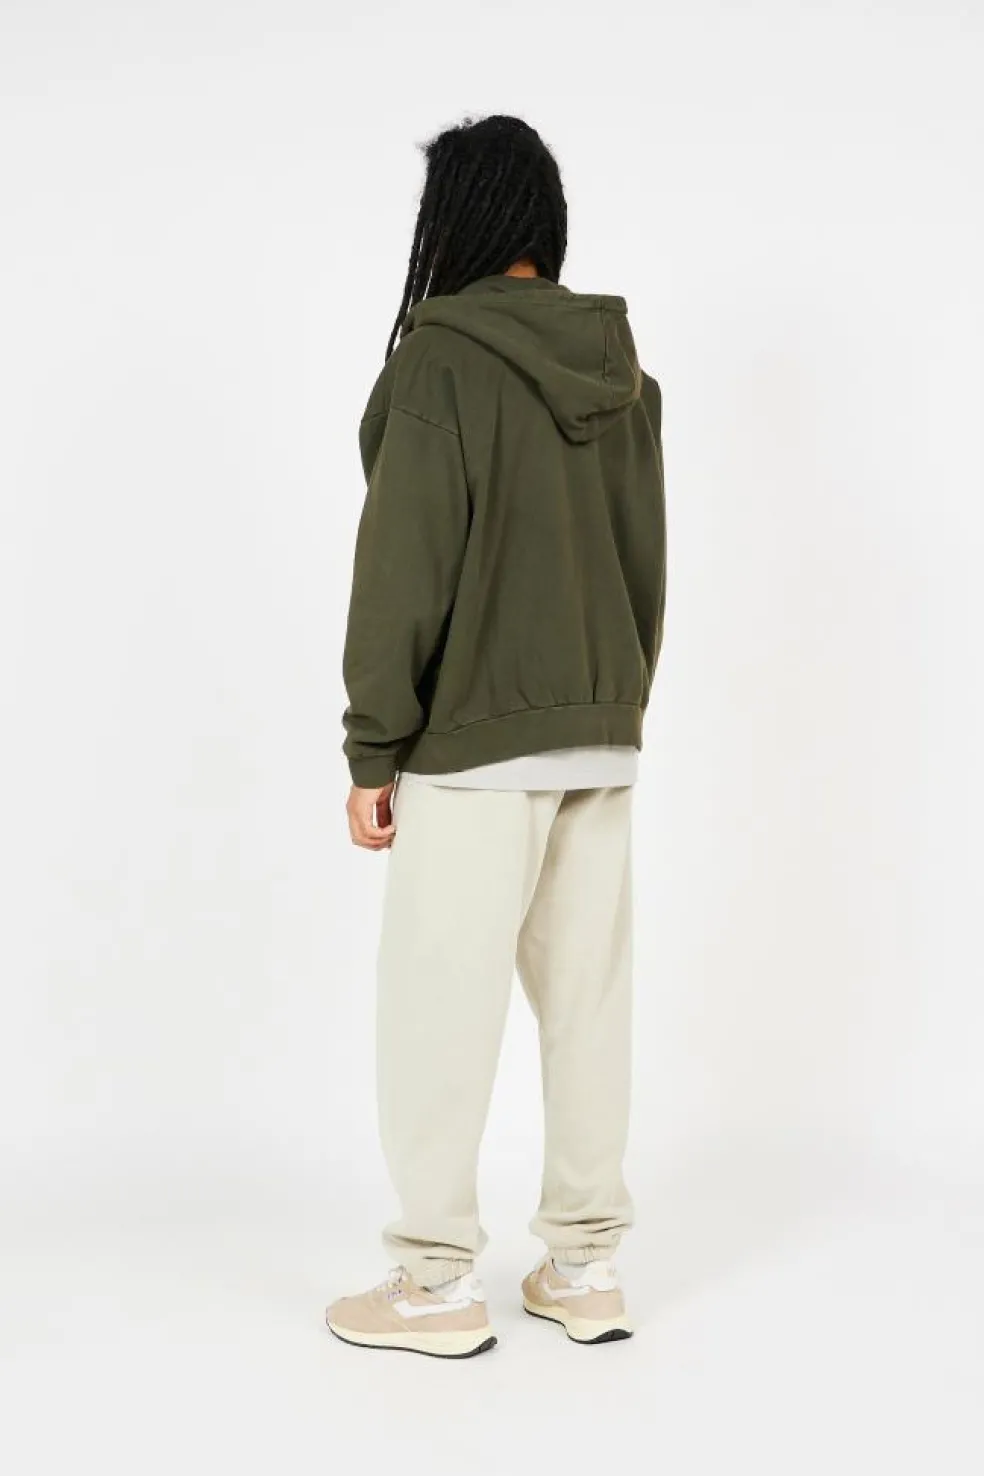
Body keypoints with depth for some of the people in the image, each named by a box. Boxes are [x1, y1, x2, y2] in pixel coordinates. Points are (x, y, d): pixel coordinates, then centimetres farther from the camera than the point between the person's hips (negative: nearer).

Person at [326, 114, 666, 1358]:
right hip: (601, 739, 7)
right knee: (588, 1000, 11)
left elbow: (402, 567, -12)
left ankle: (438, 1287, 12)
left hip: (477, 741, -6)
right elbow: (648, 563, 13)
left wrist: (371, 752, -7)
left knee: (441, 1003, 2)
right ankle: (584, 1270, 20)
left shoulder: (442, 357, -10)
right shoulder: (621, 369, 9)